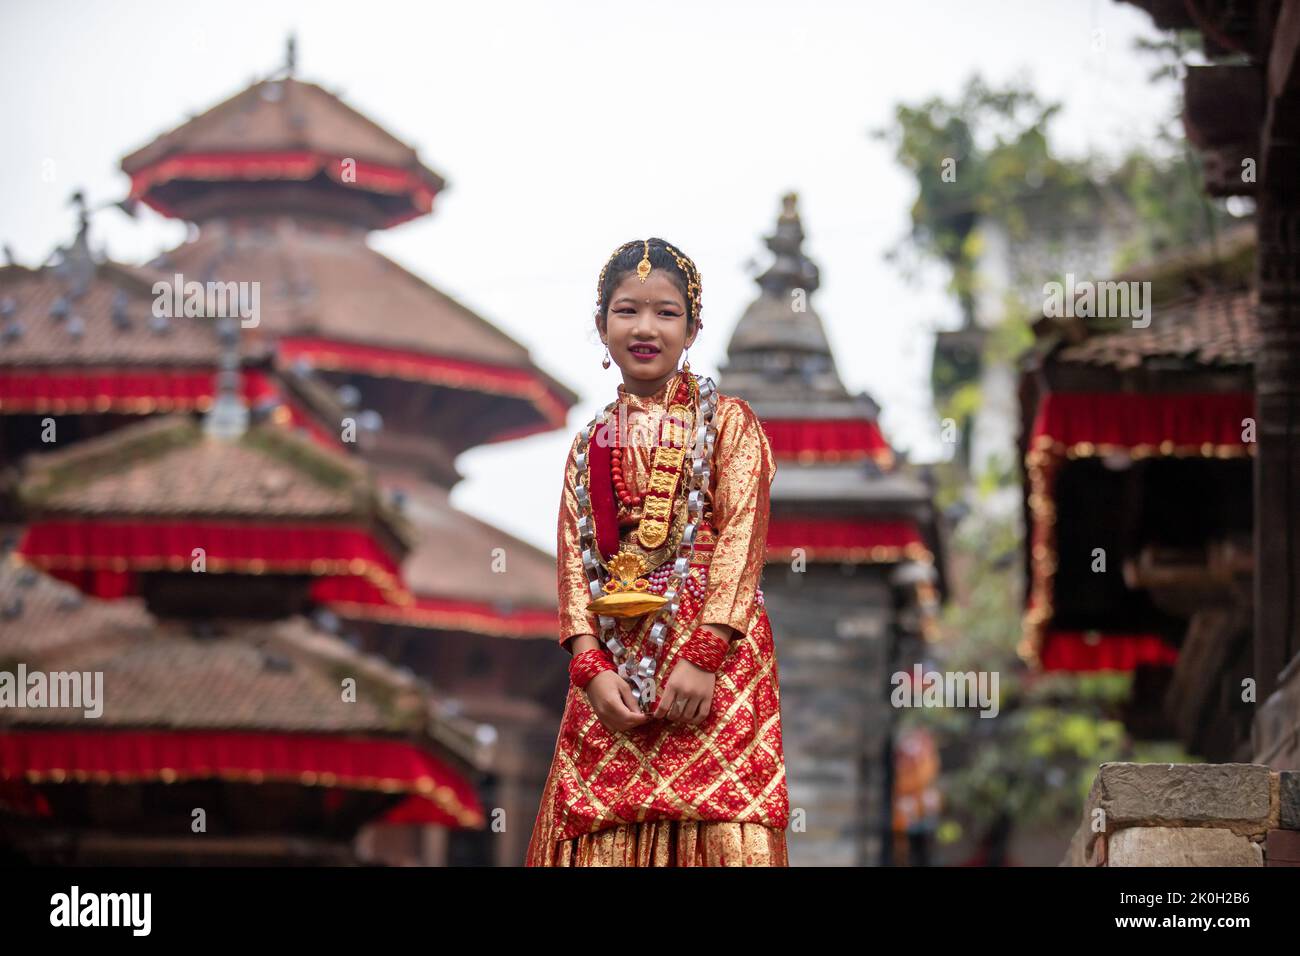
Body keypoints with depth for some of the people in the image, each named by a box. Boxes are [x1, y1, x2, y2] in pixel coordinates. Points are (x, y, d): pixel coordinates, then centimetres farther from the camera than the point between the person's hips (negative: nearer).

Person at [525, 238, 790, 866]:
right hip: (611, 665, 4)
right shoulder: (590, 446, 17)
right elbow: (573, 561, 10)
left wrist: (703, 655, -16)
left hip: (713, 657, -4)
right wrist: (591, 667, -6)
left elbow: (741, 538, -5)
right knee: (605, 840, -2)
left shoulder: (728, 423, 5)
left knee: (717, 831, -13)